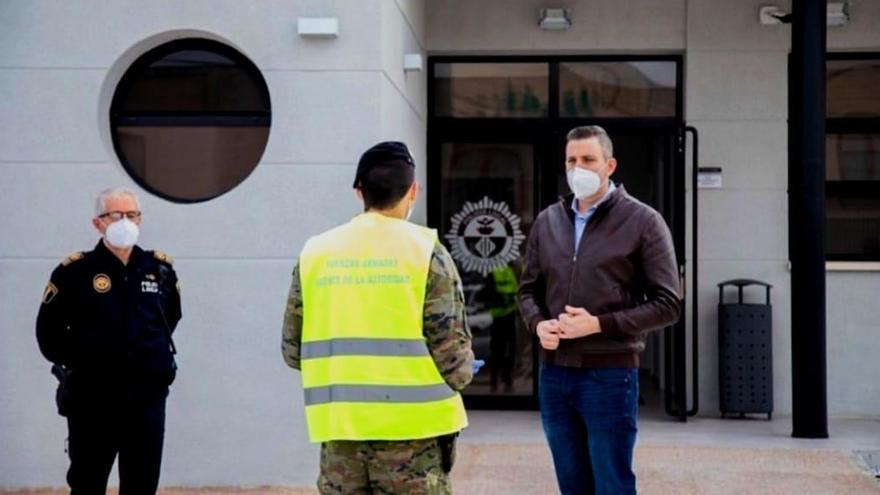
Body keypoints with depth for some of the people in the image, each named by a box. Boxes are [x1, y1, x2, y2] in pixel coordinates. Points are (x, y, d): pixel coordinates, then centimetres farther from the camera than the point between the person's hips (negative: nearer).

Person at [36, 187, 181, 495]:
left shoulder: (160, 269, 3)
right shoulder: (74, 271, -7)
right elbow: (48, 333, 1)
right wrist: (79, 361, 0)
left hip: (148, 399, 3)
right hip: (92, 400, -3)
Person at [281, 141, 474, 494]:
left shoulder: (316, 252, 5)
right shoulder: (425, 249, -6)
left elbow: (292, 350, 9)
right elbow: (450, 347, -9)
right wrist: (462, 373, 14)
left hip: (338, 426, 4)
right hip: (410, 425, -3)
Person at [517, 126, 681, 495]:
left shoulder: (642, 221, -4)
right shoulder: (547, 222, 11)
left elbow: (667, 304, -6)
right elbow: (528, 290, 18)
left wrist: (599, 325, -15)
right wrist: (538, 324, -5)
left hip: (610, 375, -5)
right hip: (554, 374, 5)